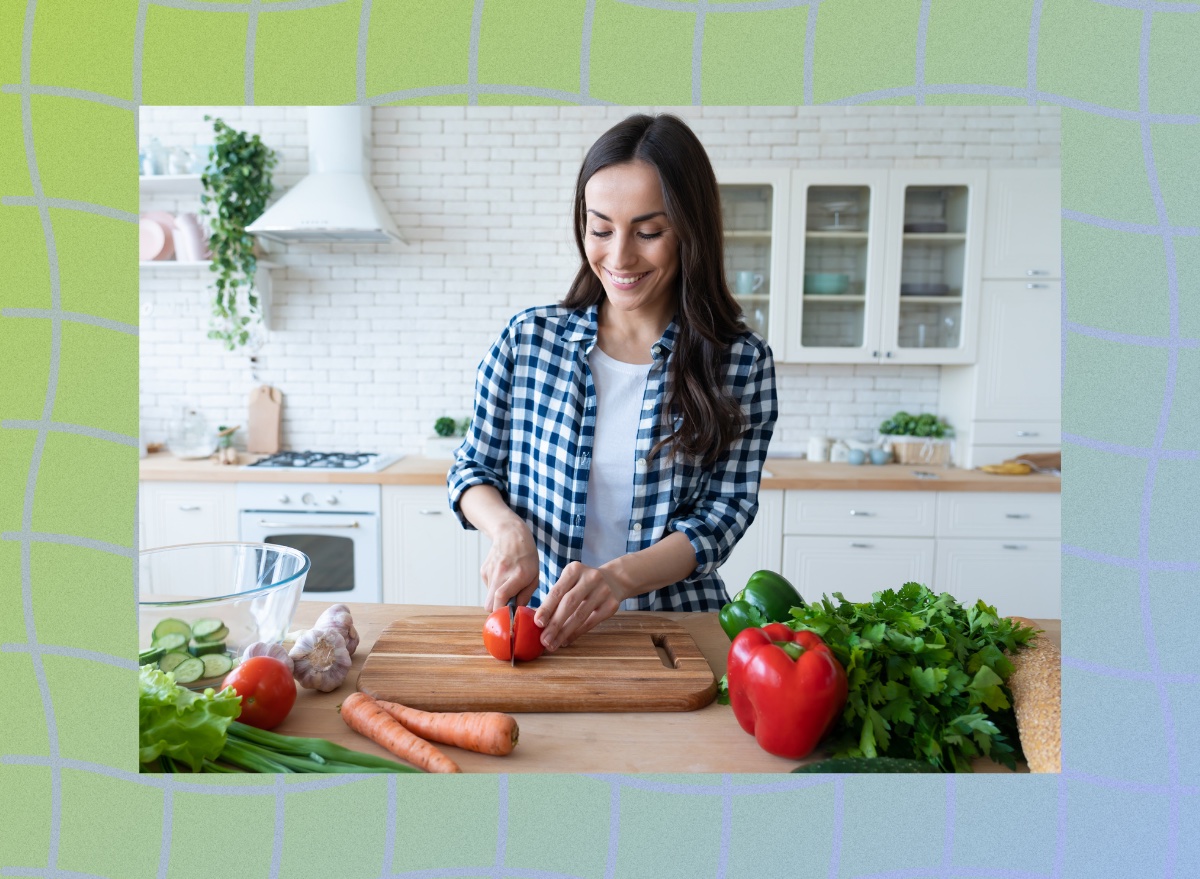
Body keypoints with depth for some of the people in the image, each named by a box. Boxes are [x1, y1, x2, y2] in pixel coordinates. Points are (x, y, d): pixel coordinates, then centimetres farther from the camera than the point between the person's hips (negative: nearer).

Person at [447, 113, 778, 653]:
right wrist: (508, 529, -12)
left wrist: (619, 576, -21)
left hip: (672, 626, -1)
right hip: (536, 617, 2)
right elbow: (472, 469, 10)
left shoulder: (742, 363, -1)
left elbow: (723, 511, -4)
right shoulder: (527, 339, 3)